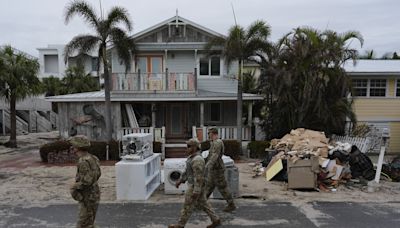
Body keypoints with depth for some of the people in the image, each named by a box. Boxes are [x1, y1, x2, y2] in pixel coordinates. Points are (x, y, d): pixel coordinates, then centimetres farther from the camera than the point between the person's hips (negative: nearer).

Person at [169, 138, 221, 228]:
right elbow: (188, 171, 17)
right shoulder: (193, 157, 8)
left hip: (195, 187, -10)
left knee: (187, 206, 4)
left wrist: (196, 191, -24)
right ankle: (216, 220, 23)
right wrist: (180, 181, 18)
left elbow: (199, 176, -25)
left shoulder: (197, 160, -24)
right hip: (195, 185, 10)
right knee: (203, 204, 16)